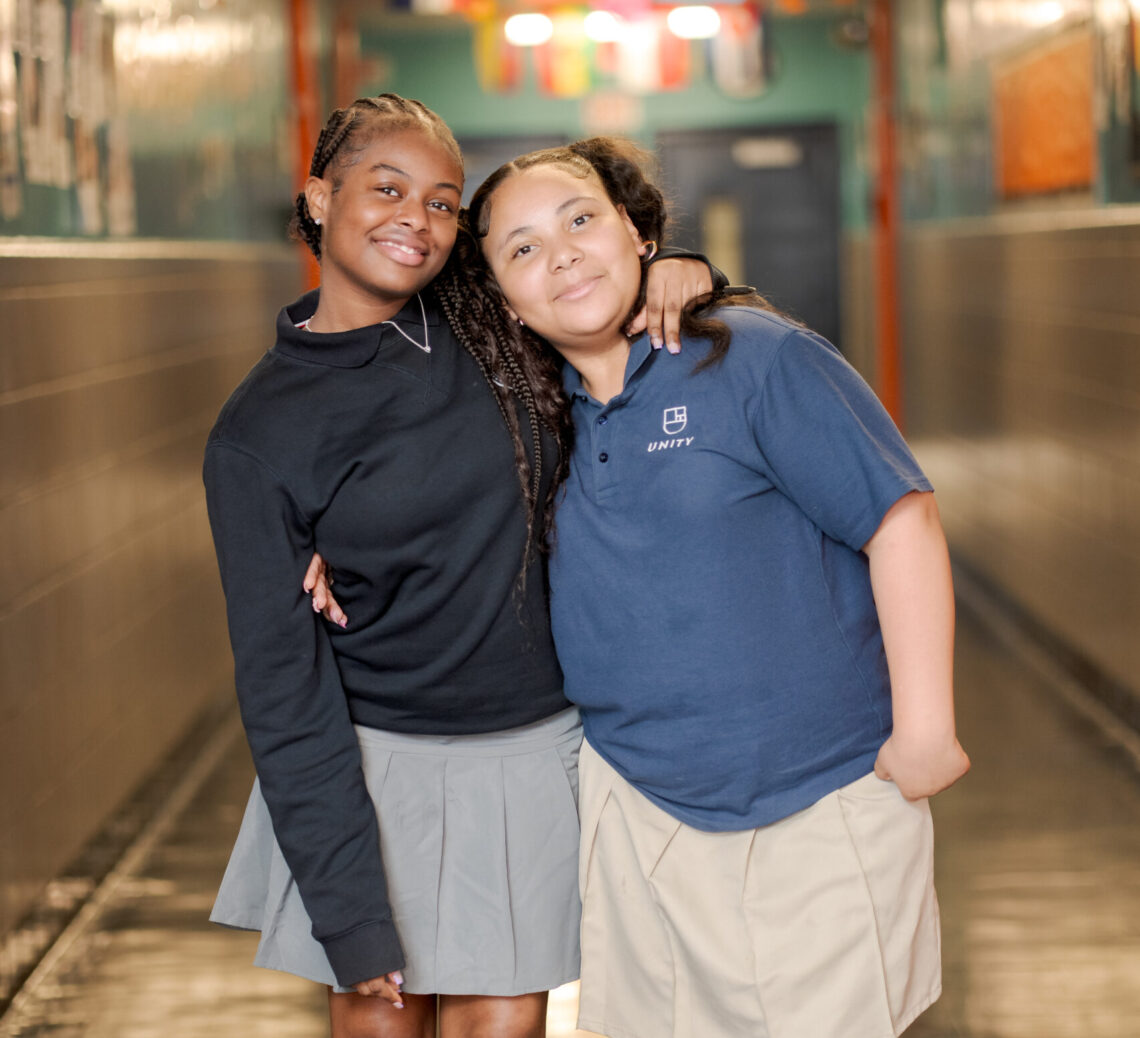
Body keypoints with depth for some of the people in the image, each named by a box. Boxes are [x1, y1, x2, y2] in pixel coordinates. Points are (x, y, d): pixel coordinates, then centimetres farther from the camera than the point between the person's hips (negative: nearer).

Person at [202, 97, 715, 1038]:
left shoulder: (487, 324, -1)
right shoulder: (259, 432, -10)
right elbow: (282, 679, -10)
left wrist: (674, 273, -6)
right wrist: (347, 908, -14)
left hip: (535, 750, 3)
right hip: (376, 762, -2)